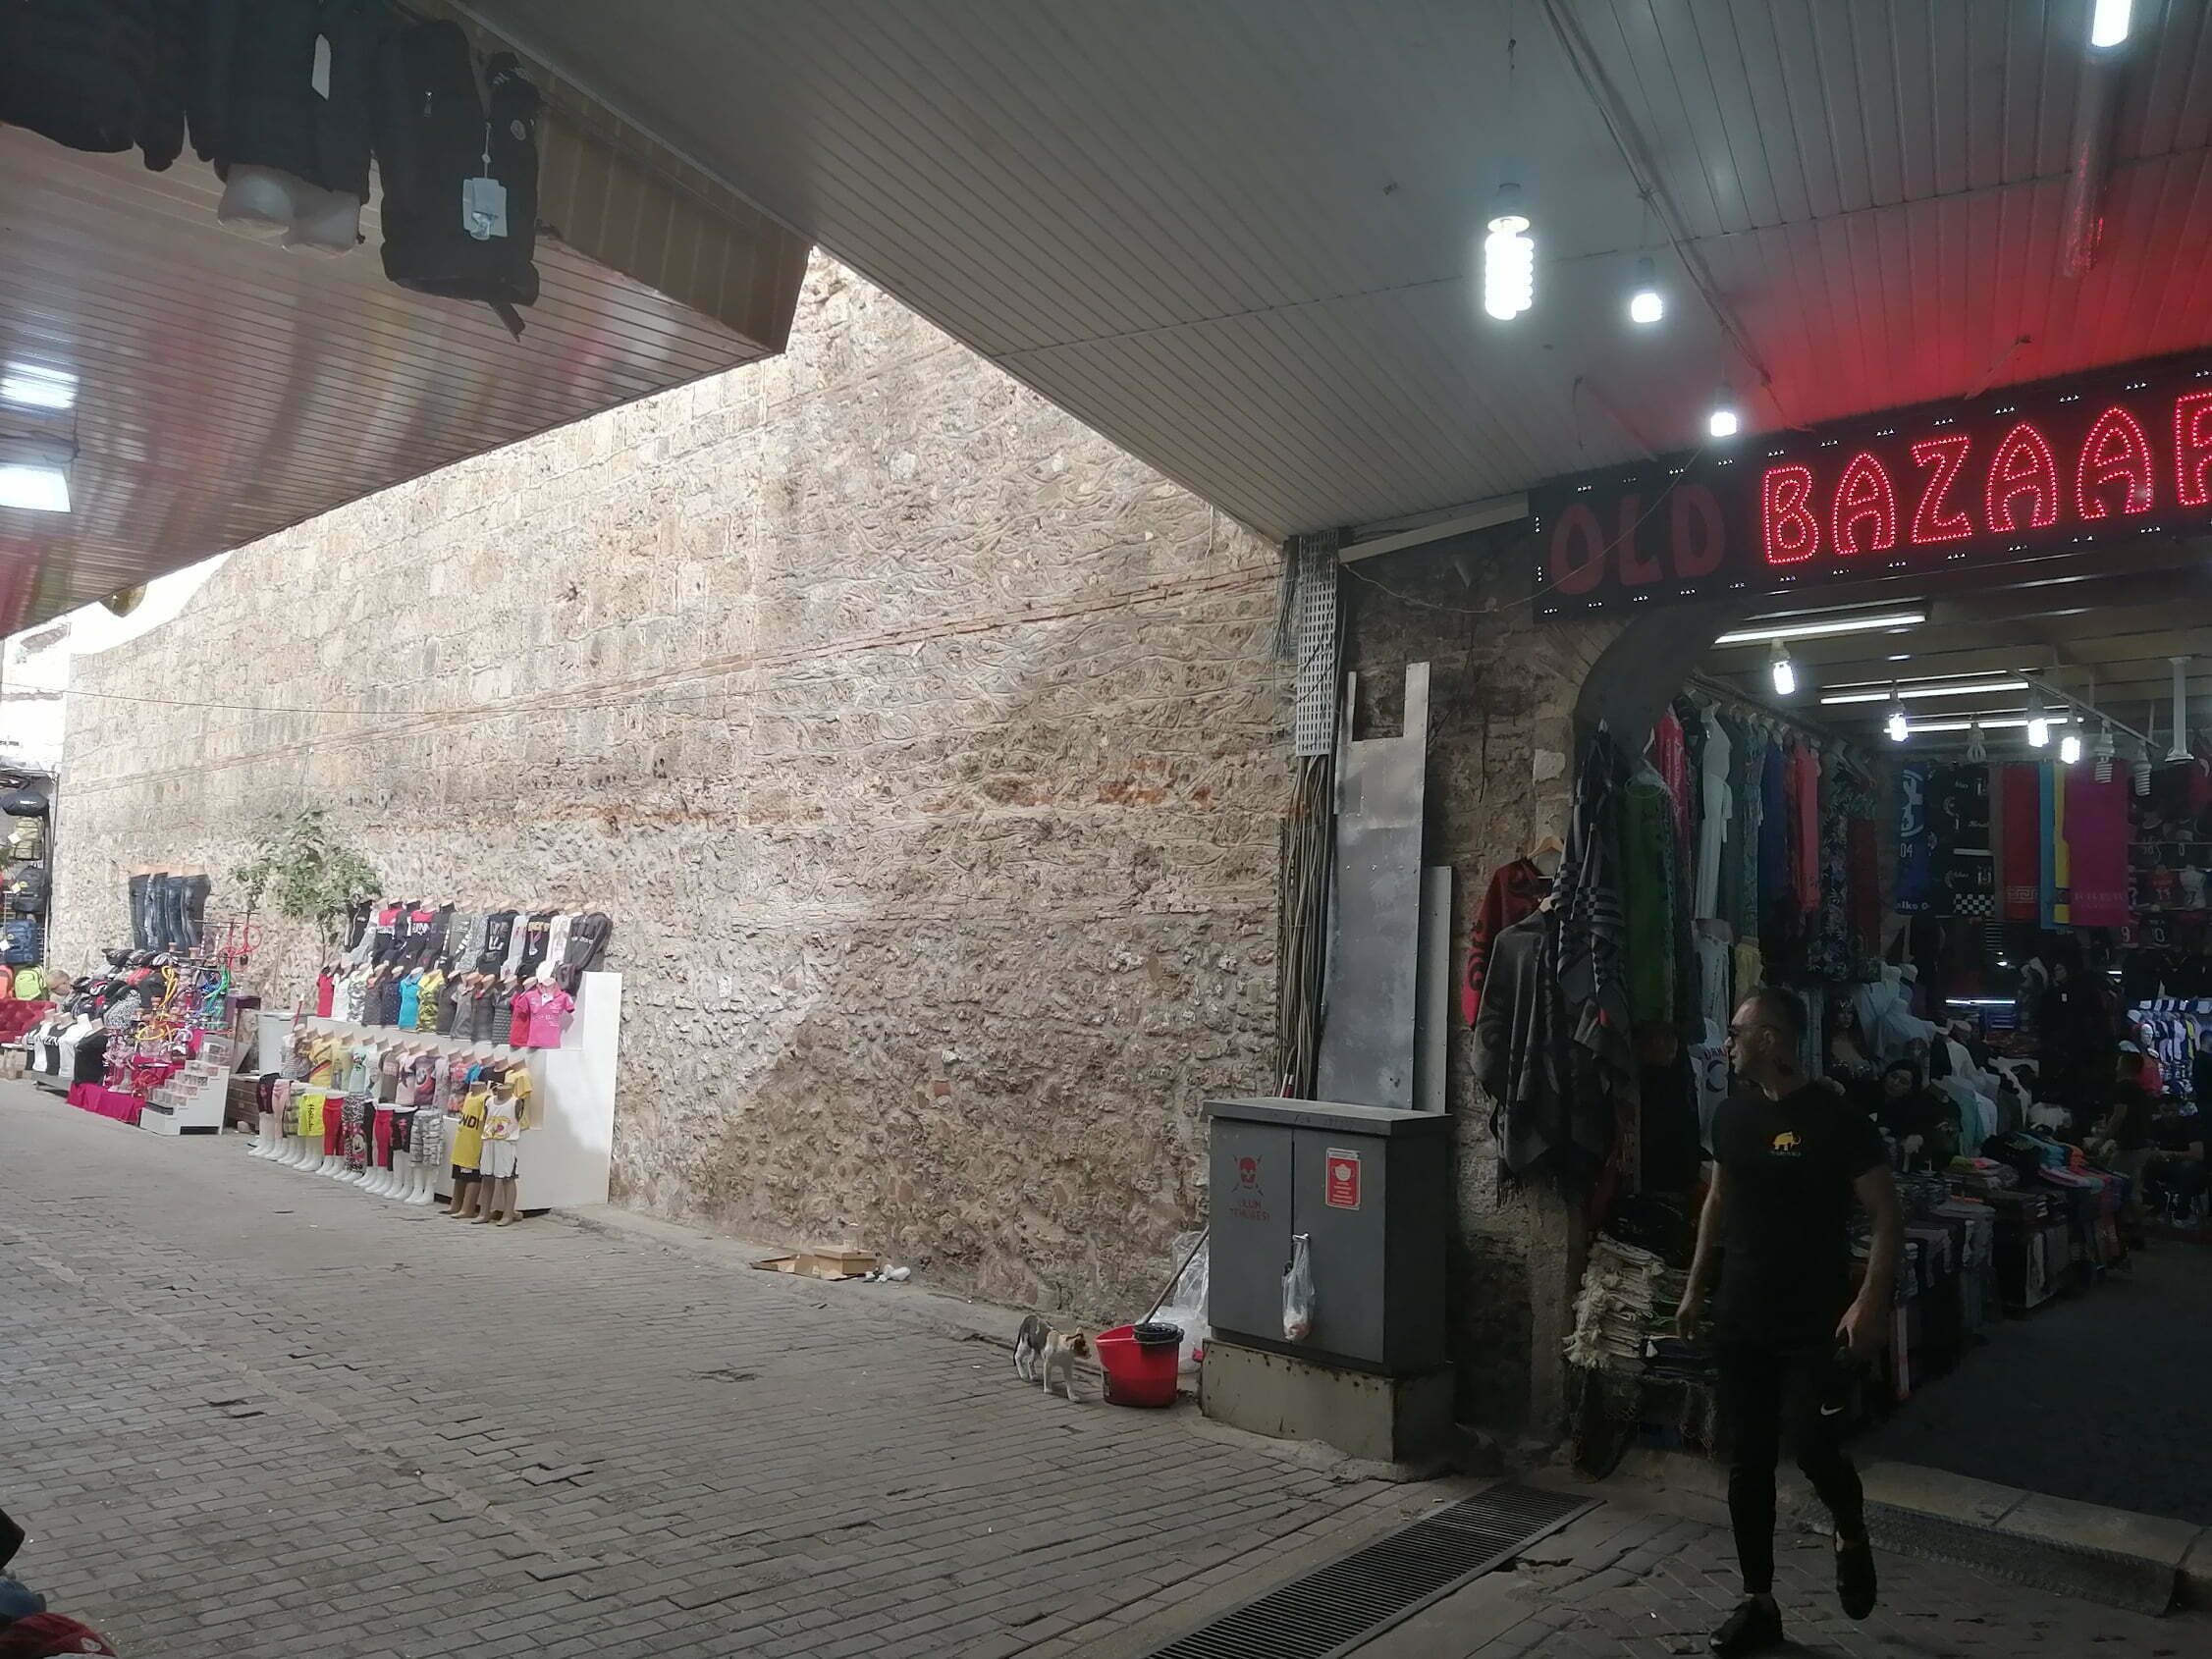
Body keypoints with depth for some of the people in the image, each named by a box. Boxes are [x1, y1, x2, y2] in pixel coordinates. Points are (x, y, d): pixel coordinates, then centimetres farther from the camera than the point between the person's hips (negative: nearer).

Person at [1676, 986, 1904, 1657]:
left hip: (1816, 1321, -5)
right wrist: (1695, 1288, 15)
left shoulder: (1836, 1117, -13)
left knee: (1812, 1447, -10)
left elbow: (1888, 1215, -11)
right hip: (1742, 1318, 6)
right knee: (1747, 1461, 8)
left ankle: (1851, 1536, 25)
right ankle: (1759, 1603, 21)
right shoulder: (1732, 1113, 6)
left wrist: (1871, 1303, -21)